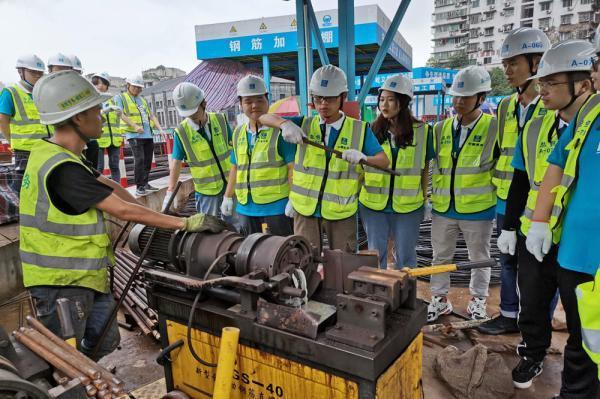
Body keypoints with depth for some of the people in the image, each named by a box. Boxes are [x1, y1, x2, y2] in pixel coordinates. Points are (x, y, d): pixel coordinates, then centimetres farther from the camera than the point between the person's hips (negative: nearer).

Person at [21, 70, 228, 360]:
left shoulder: (55, 154, 7)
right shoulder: (62, 169, -25)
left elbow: (105, 185, 13)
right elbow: (122, 210, -25)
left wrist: (153, 215, 10)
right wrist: (185, 223, -19)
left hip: (82, 275, 10)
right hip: (61, 283, -10)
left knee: (104, 342, 20)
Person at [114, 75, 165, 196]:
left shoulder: (143, 99, 23)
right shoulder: (120, 97, 5)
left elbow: (151, 115, 22)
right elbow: (121, 114, -7)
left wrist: (160, 129, 9)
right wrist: (135, 126, -19)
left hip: (148, 134, 6)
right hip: (134, 135, -6)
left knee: (148, 160, 9)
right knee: (139, 159, -14)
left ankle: (145, 183, 21)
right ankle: (139, 186, -9)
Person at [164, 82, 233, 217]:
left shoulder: (221, 120, -4)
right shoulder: (181, 132, -9)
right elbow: (176, 162, -6)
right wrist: (170, 192, -11)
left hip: (230, 182, 2)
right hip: (206, 189, -2)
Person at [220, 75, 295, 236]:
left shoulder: (281, 130, -8)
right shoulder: (238, 133, 12)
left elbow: (293, 167, -10)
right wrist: (228, 196, 19)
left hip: (276, 206, -6)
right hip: (246, 207, 6)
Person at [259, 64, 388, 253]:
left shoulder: (360, 129, -2)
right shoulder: (305, 125, 1)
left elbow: (384, 160, -7)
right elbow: (264, 118, -1)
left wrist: (362, 157, -29)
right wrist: (285, 124, -22)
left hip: (342, 211, 0)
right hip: (305, 209, 1)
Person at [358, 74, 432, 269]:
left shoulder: (422, 131, -3)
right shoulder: (373, 130, 0)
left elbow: (425, 169, 4)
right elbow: (361, 165, 6)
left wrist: (425, 200, 4)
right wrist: (357, 196, 2)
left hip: (408, 206, -1)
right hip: (373, 204, 1)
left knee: (405, 256, 12)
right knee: (376, 255, 12)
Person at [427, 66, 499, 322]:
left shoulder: (494, 128, -9)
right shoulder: (441, 129, 3)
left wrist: (493, 191, -4)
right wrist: (432, 195, 7)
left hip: (478, 208, -3)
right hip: (443, 207, 4)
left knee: (479, 258, 14)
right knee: (441, 256, 13)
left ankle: (477, 301, 33)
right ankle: (440, 299, 30)